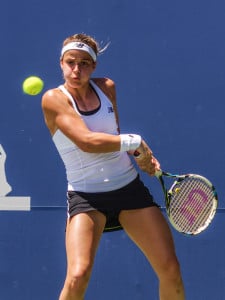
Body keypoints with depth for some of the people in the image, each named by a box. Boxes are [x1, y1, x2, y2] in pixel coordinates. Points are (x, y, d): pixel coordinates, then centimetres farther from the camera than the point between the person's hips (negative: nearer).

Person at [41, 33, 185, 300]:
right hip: (86, 195, -5)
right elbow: (87, 142, -23)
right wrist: (135, 142, -14)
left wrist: (141, 156, 1)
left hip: (129, 187, 5)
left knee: (170, 271, -1)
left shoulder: (107, 87, 5)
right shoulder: (54, 99, -11)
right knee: (78, 277, -23)